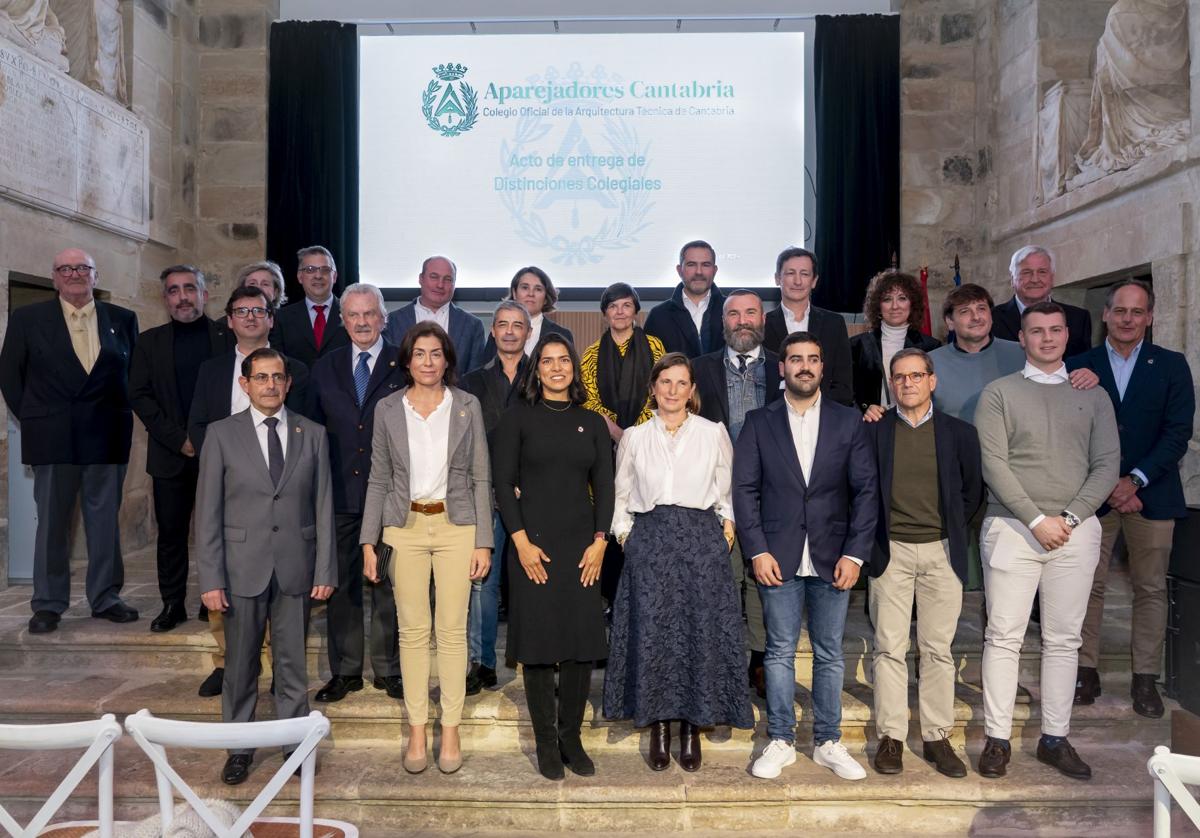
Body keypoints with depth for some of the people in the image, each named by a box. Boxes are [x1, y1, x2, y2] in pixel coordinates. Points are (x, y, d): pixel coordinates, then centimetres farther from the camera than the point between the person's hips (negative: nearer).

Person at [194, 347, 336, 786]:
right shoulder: (222, 434, 0)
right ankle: (239, 747, 28)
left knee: (293, 663, 11)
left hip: (296, 567, 1)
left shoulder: (312, 434, 4)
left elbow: (323, 507, 3)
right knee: (240, 665, 11)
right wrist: (210, 578, -7)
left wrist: (325, 570, -1)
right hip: (242, 568, -1)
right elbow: (208, 511, -2)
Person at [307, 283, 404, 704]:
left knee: (388, 583, 6)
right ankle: (345, 670, 22)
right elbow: (313, 429, 12)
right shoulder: (325, 367, 10)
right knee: (340, 583, 10)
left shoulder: (404, 366, 0)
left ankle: (388, 669, 19)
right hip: (339, 493, 3)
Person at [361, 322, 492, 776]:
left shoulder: (467, 406, 0)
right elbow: (379, 480, 6)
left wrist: (483, 541, -4)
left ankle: (451, 730, 17)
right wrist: (368, 542, 0)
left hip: (455, 525, -1)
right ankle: (416, 730, 19)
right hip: (405, 527, 1)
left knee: (453, 630, 3)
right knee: (412, 630, 6)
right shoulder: (387, 409, 3)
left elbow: (481, 478, 1)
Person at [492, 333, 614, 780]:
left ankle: (571, 738, 19)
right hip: (534, 544, -2)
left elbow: (604, 486, 8)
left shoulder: (592, 422, 10)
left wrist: (599, 541, -3)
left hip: (583, 546, 3)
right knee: (538, 643, 3)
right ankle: (546, 743, 16)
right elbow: (503, 483, -2)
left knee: (583, 643, 3)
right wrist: (521, 541, -10)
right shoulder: (518, 417, 3)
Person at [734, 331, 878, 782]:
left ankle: (828, 742, 24)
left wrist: (854, 554, -6)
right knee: (780, 652, 7)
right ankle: (781, 741, 20)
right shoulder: (758, 422, 3)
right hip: (778, 557, -1)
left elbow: (866, 490, 2)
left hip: (832, 557, 1)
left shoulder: (849, 421, 5)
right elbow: (745, 489, 0)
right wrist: (757, 551, -8)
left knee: (829, 654, 10)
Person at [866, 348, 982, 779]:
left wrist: (954, 532, 8)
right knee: (889, 648, 2)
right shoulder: (874, 430, 1)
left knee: (938, 649, 7)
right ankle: (890, 737, 12)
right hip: (890, 551, -1)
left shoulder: (959, 433, 5)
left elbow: (972, 491, 12)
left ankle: (937, 737, 18)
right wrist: (873, 536, 3)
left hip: (941, 551, 1)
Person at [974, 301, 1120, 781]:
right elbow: (994, 464, -5)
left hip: (1076, 530, 3)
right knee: (1004, 637, 0)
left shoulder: (1093, 395, 11)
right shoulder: (999, 393, 3)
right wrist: (1037, 519, -12)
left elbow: (1107, 465, 4)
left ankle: (1055, 738, 19)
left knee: (1063, 639, 8)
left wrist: (1069, 517, -8)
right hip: (1012, 527, -2)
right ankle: (997, 739, 8)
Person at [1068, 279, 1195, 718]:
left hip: (1151, 493, 1)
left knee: (1150, 588, 7)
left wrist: (1135, 480, -14)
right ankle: (1086, 670, 15)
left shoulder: (1171, 366, 4)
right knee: (1089, 586, 4)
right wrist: (1106, 485, -9)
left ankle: (1145, 678, 18)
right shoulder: (1079, 366, 3)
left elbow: (1178, 433, -3)